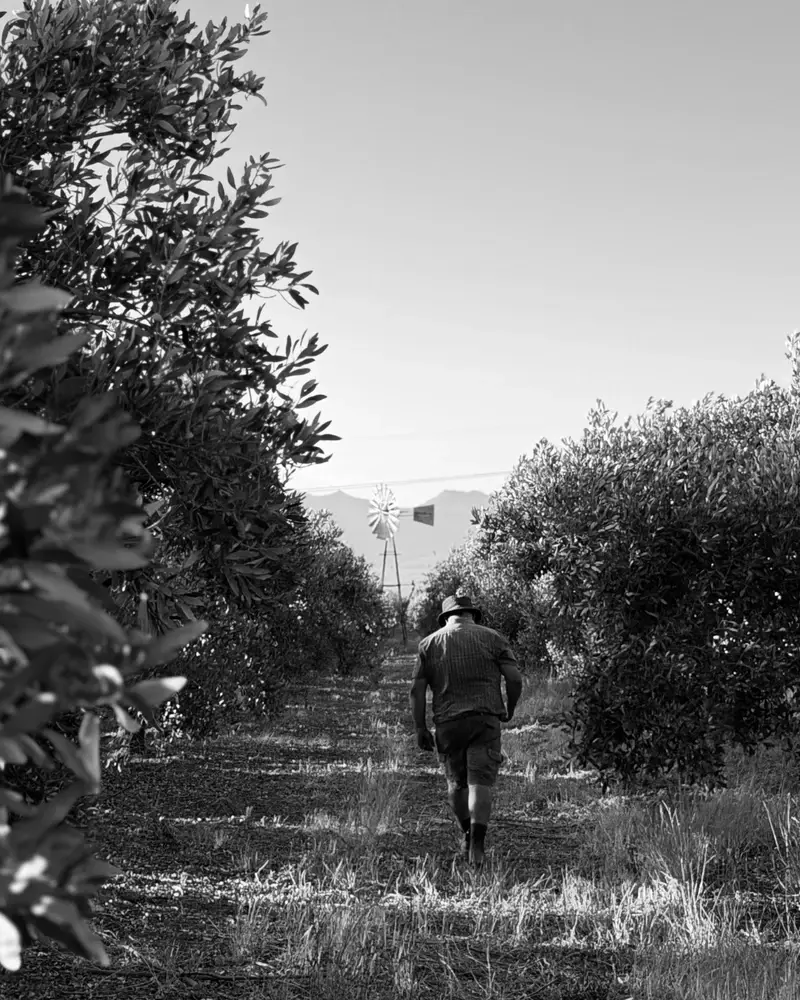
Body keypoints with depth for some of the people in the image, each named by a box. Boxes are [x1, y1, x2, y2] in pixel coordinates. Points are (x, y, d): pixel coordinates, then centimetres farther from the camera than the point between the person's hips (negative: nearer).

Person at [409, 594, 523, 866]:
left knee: (456, 782, 18)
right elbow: (515, 678, -2)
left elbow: (417, 690, 3)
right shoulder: (491, 637, 7)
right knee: (480, 782, -6)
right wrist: (509, 709, 13)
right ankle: (477, 844, -19)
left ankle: (468, 836, 28)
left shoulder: (430, 642, 10)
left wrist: (420, 728, 7)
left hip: (447, 722, 2)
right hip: (485, 719, -1)